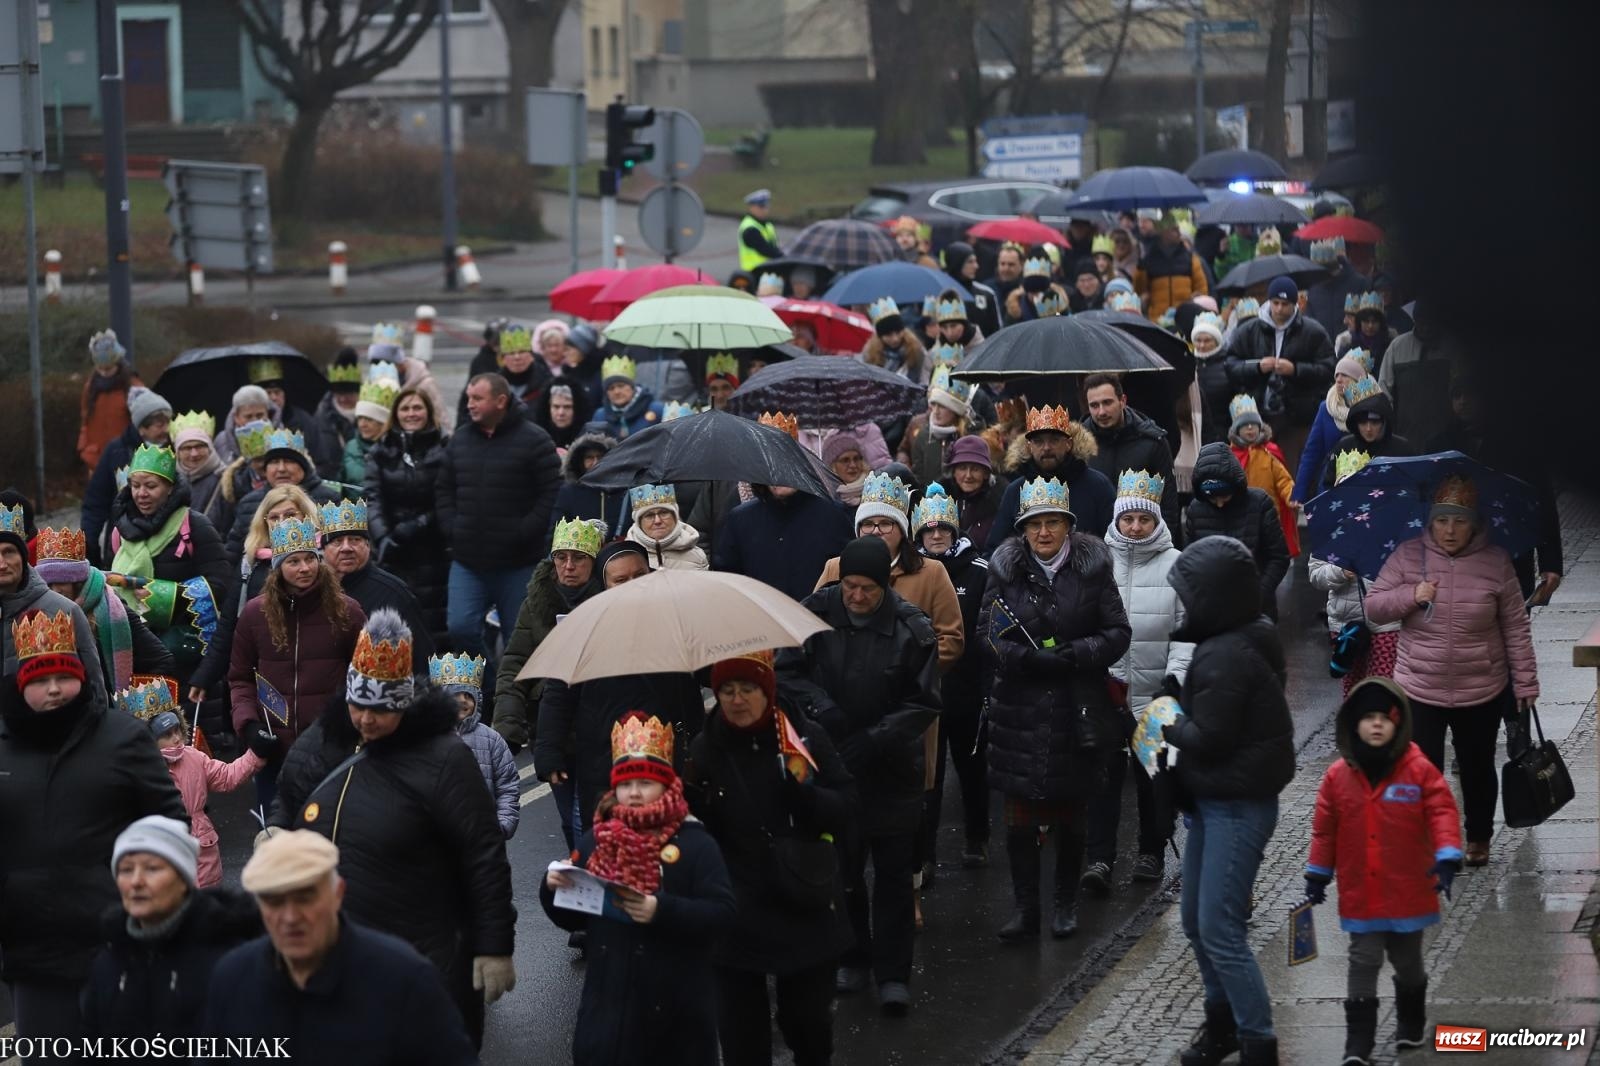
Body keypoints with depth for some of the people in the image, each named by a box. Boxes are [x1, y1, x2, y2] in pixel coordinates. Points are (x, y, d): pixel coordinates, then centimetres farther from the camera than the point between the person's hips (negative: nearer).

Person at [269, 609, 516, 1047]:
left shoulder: (442, 758, -13)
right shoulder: (319, 743, 4)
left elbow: (484, 857, -12)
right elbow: (288, 802, 24)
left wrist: (494, 947, -13)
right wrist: (274, 833, 1)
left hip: (422, 964, -6)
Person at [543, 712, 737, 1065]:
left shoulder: (694, 842, -4)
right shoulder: (596, 840, 9)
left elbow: (723, 914, -14)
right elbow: (573, 919, 14)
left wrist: (664, 911, -28)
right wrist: (554, 889, -7)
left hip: (676, 1005, -3)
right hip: (610, 998, 3)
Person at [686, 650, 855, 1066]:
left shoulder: (807, 738, -4)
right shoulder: (704, 750, -3)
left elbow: (844, 812, -4)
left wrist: (805, 793, -22)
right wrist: (691, 800, -22)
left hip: (804, 911, 0)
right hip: (737, 918, 0)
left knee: (808, 1020, 13)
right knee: (741, 1032, 4)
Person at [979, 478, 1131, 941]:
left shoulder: (1092, 568, -2)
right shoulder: (1005, 570, 1)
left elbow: (1117, 633, -2)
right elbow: (988, 637, 0)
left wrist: (1070, 656, -16)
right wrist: (1028, 658, -18)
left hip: (1077, 710, 0)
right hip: (1020, 708, 0)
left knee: (1070, 811, 10)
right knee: (1020, 812, -2)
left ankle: (1066, 902, 23)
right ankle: (1025, 907, 6)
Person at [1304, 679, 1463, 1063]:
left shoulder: (1419, 771, -10)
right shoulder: (1338, 775, -4)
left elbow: (1442, 812, -13)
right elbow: (1325, 829, 3)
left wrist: (1447, 857, -26)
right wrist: (1318, 874, 6)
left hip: (1407, 892, 0)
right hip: (1360, 897, 1)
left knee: (1407, 961, 17)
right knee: (1363, 963, 1)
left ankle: (1411, 1024, 38)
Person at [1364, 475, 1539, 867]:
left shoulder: (1496, 562, -7)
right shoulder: (1408, 556, -5)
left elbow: (1516, 628, -2)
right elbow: (1373, 607, -1)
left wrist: (1525, 683, -1)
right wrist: (1411, 595, -19)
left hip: (1481, 693, 0)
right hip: (1420, 690, 0)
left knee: (1477, 769, 17)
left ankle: (1478, 840, 37)